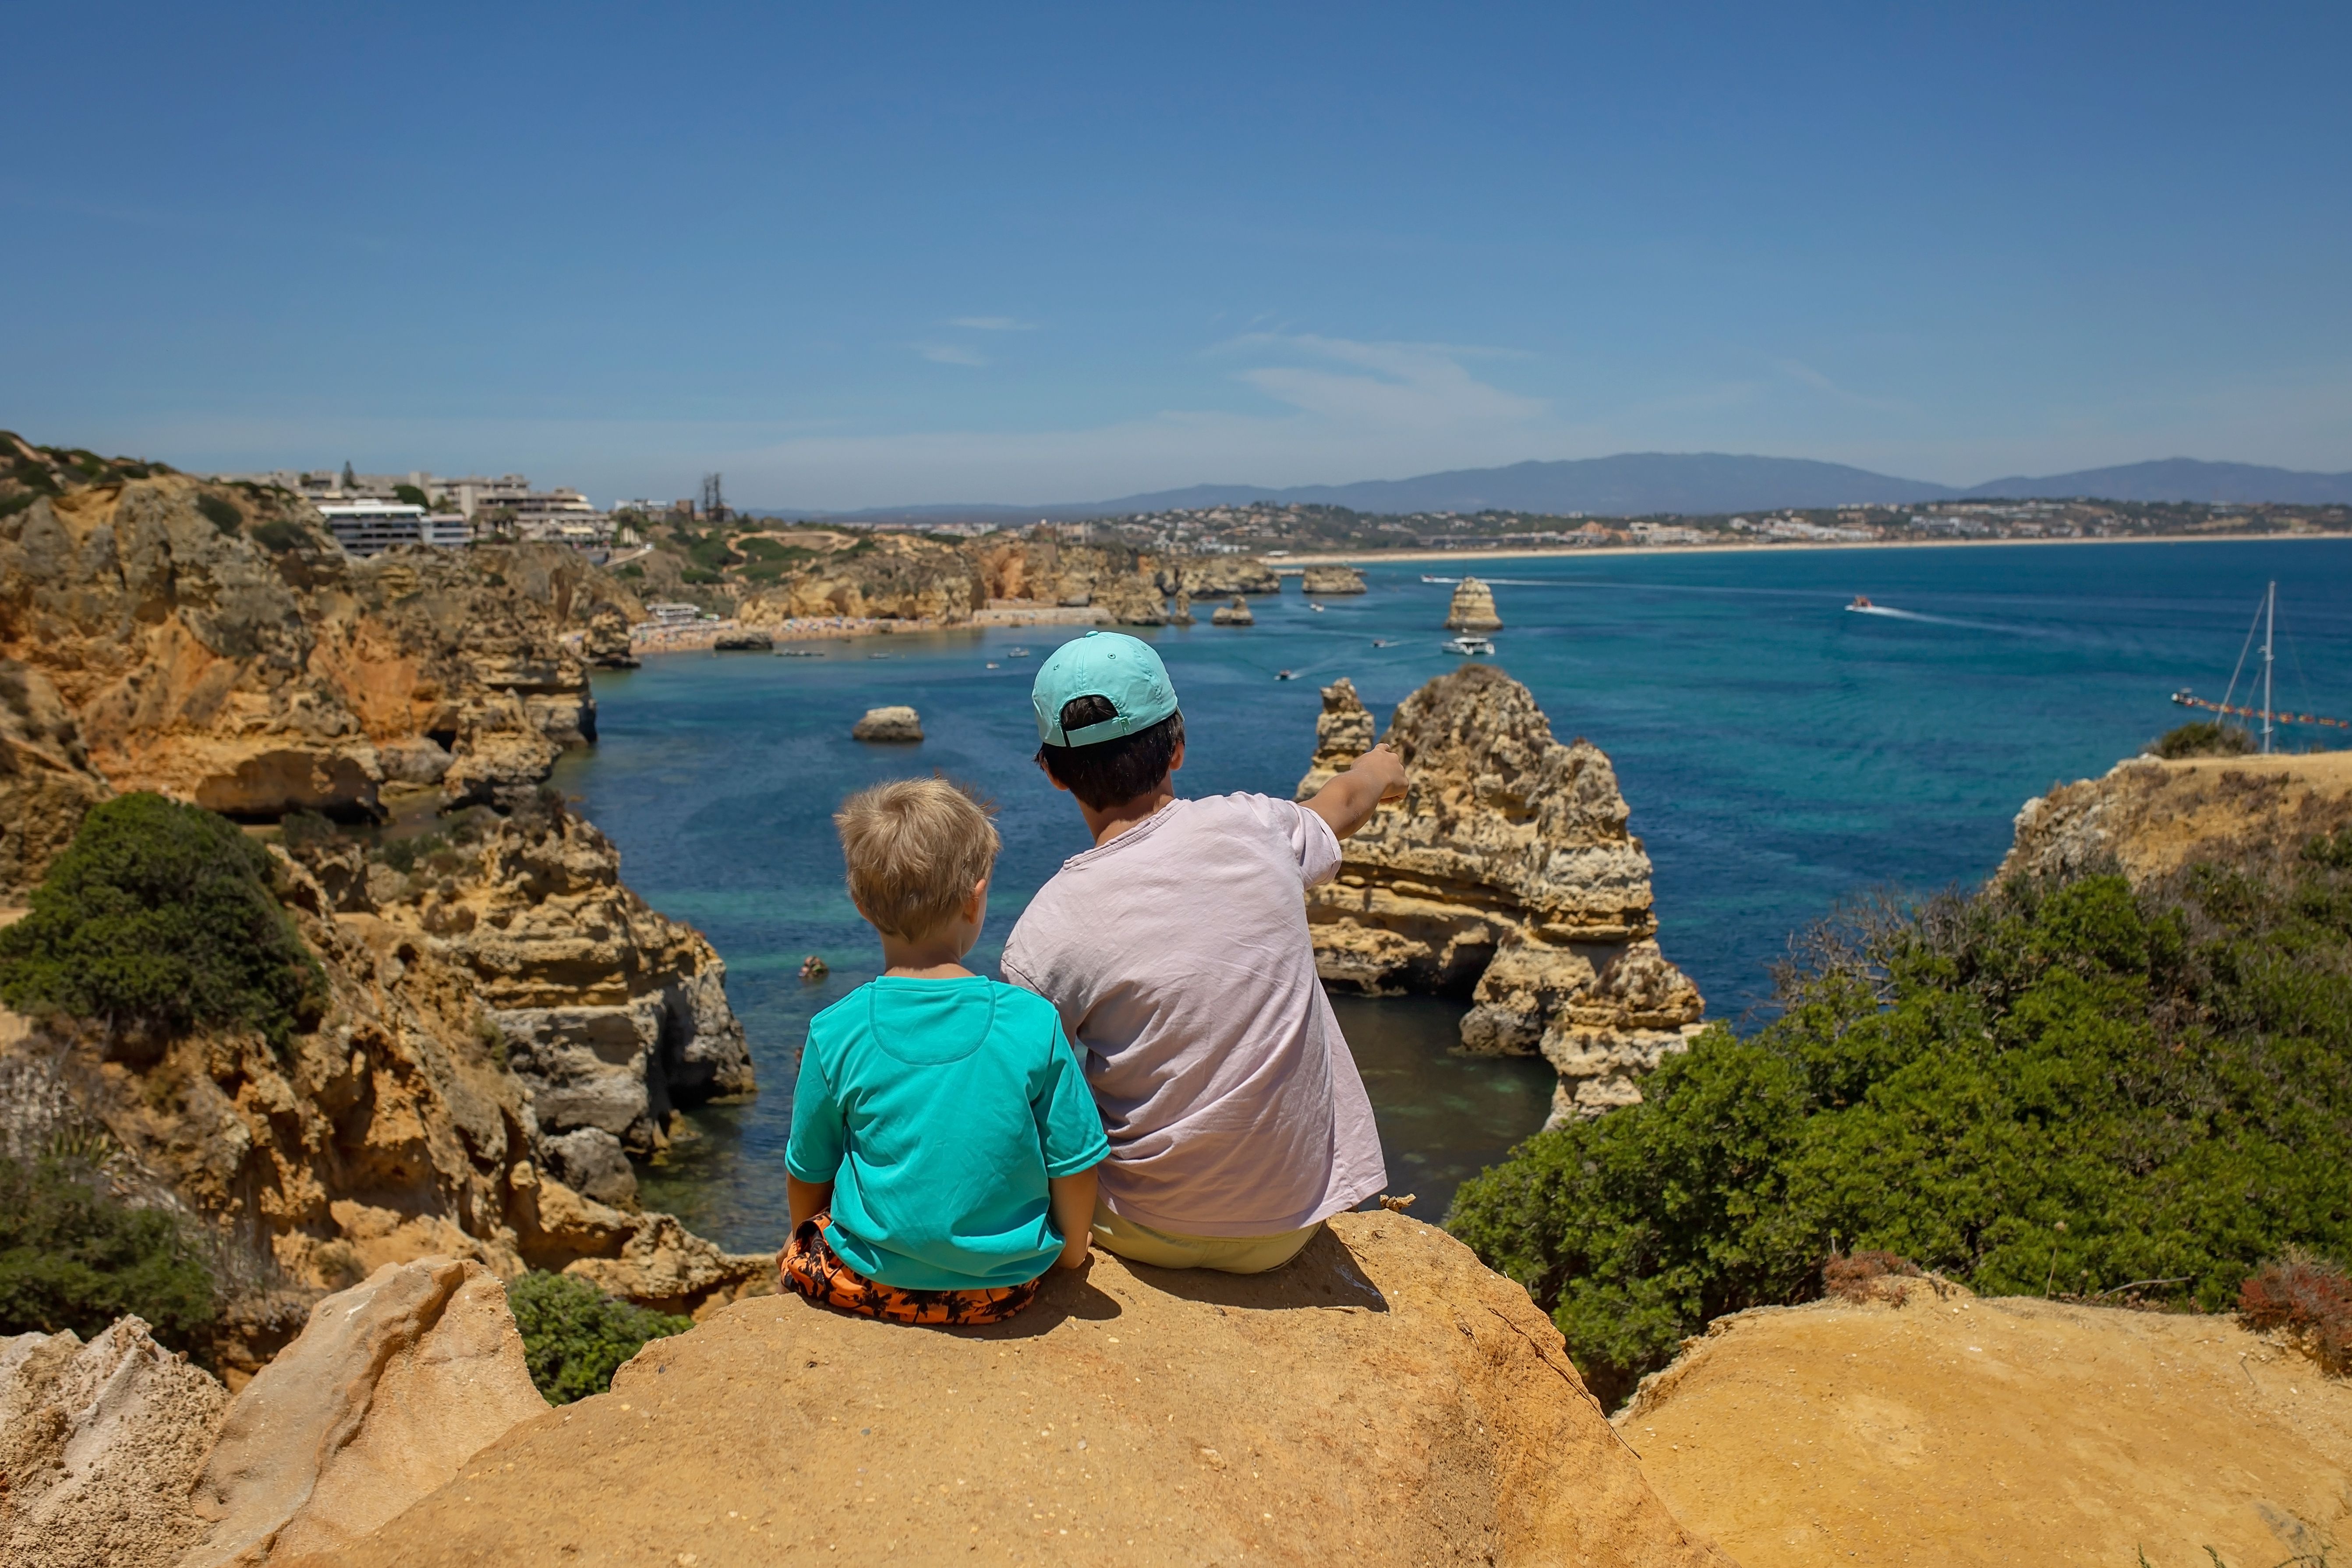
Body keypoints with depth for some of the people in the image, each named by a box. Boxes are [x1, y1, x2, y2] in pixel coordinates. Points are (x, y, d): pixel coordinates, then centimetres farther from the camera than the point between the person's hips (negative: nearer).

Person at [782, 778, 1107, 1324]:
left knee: (801, 1255, 28)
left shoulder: (835, 1032, -13)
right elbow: (1074, 1167, -7)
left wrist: (802, 1245, 22)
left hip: (873, 1284, 1)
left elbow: (808, 1175, 0)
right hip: (1006, 1287, 0)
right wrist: (1070, 1253, 13)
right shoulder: (1033, 1021, -15)